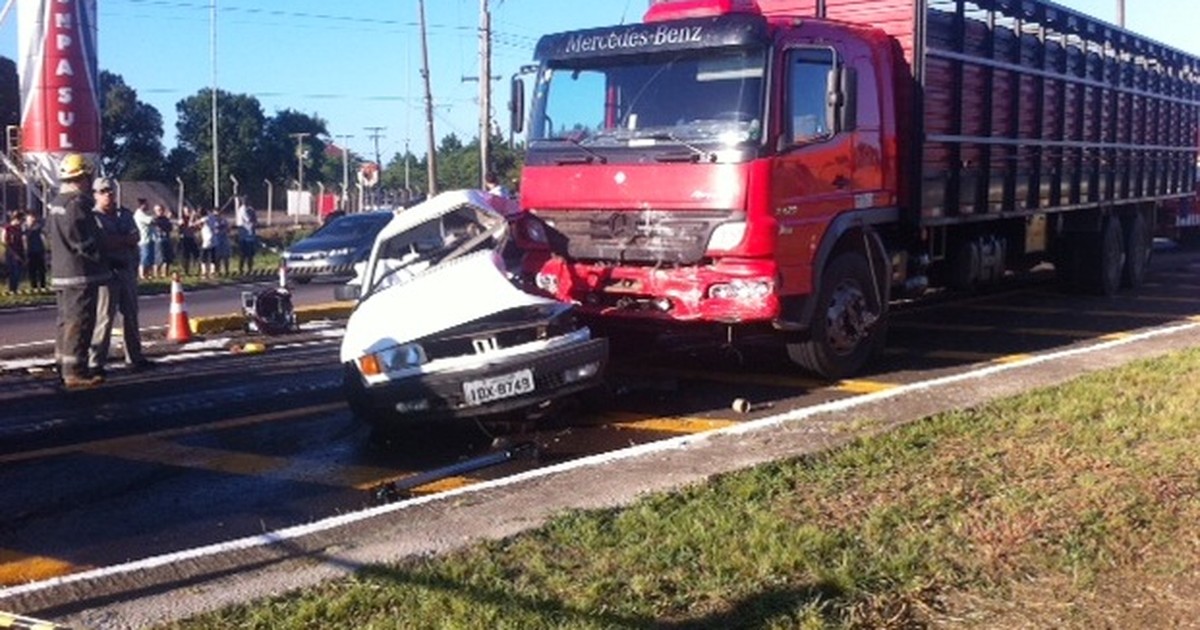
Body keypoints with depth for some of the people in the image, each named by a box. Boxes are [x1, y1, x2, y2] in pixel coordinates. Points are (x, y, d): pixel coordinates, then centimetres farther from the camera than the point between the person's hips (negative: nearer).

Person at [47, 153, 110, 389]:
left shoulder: (55, 202, 15)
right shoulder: (77, 203, -18)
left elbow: (49, 231, 23)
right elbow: (83, 239, -24)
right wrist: (97, 256, -9)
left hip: (61, 272, 10)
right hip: (81, 273, -10)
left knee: (67, 320, 17)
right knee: (80, 321, -8)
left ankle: (64, 366, 26)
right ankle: (75, 372, -8)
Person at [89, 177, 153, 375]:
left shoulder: (125, 214, 13)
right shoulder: (93, 217, -5)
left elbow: (135, 237, 2)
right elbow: (100, 243, -18)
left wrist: (115, 240, -8)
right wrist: (125, 240, -9)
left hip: (128, 269, 6)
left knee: (131, 315, 13)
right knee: (104, 317, -7)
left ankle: (135, 357, 23)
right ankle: (95, 363, -3)